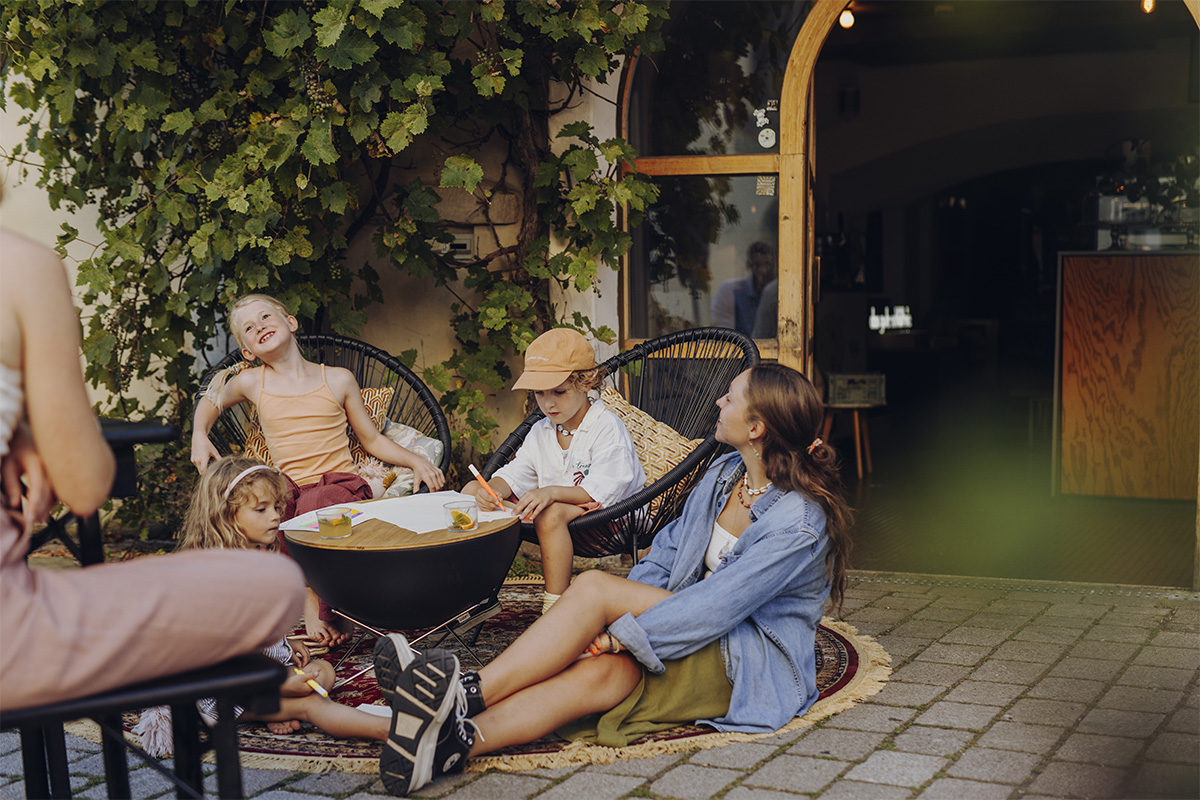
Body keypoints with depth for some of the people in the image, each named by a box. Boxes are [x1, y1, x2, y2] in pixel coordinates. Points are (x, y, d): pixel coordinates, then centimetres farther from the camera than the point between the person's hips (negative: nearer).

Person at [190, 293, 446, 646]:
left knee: (312, 507, -37)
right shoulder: (250, 383, 12)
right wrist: (199, 437, 13)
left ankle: (316, 603, -16)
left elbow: (372, 439, 17)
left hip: (343, 484, -2)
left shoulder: (337, 380, 10)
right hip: (291, 491, 2)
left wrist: (415, 460, 2)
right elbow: (210, 402, 33)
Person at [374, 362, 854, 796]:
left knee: (593, 586, -24)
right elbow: (666, 555, 11)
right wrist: (616, 617, -7)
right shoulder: (724, 474, 8)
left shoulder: (799, 521, -19)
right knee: (599, 675, -28)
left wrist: (617, 633, -23)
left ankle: (468, 693, -30)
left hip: (754, 665, -7)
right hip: (694, 630, 7)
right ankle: (456, 739, -49)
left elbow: (717, 606, -24)